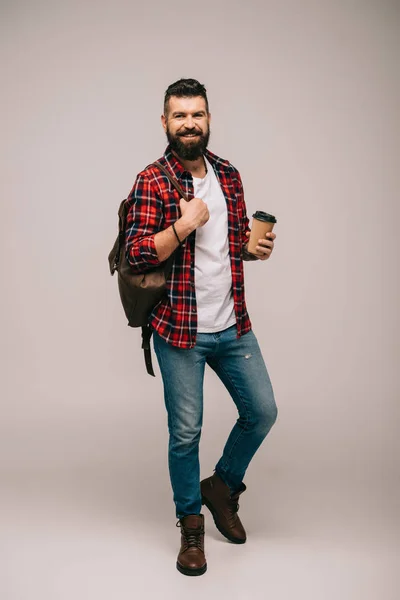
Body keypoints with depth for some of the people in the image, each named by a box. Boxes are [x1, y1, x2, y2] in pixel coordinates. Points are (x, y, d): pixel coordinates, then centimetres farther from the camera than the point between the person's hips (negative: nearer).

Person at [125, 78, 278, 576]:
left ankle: (222, 486, 36)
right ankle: (190, 523, 28)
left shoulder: (229, 175, 8)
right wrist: (184, 224, -23)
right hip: (180, 330, -5)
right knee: (185, 432, 5)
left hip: (232, 325, 5)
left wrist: (255, 249, 0)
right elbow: (136, 256, -15)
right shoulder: (151, 182, -9)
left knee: (262, 411, 10)